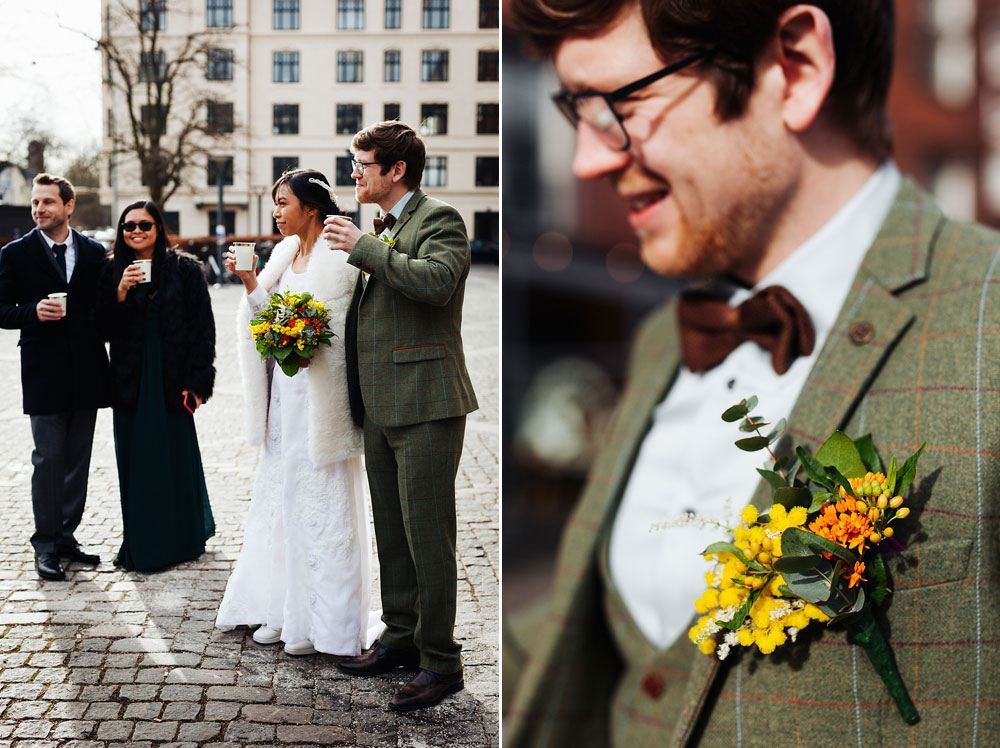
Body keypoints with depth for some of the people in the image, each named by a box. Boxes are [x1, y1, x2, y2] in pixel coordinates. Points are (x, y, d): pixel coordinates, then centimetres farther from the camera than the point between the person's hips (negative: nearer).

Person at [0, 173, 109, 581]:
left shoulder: (94, 253, 7)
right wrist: (34, 312, -19)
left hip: (86, 372, 3)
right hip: (44, 374, -3)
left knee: (78, 460, 10)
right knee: (48, 460, 0)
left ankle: (66, 536, 21)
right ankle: (46, 544, 9)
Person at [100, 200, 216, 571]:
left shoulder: (185, 269, -2)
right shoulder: (113, 273, 7)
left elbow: (203, 328, -4)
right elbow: (107, 331, 1)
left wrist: (196, 382, -10)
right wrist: (120, 295, -15)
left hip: (171, 381, -3)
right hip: (130, 383, 3)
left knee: (176, 456, 3)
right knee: (137, 462, 5)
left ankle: (182, 539, 19)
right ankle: (141, 545, 16)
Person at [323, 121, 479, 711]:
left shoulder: (440, 219, -7)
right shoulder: (383, 230, 19)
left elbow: (435, 280, -26)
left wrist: (362, 249, -19)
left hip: (425, 401, -9)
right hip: (380, 406, 9)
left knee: (427, 532, -5)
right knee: (391, 529, 15)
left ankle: (441, 661, 4)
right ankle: (402, 637, 28)